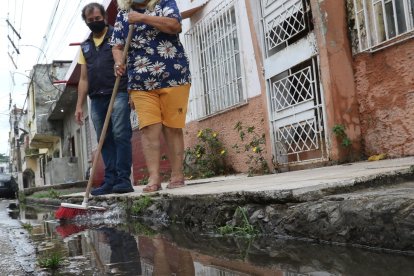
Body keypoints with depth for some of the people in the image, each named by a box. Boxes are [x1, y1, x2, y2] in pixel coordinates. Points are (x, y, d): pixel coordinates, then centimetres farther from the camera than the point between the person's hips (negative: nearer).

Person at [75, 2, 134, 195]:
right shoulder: (85, 46, 20)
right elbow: (84, 79, 19)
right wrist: (79, 105, 11)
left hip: (119, 94, -5)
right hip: (97, 99, 6)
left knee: (120, 135, -12)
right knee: (105, 141, 4)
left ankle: (124, 179, -10)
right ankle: (110, 181, 6)